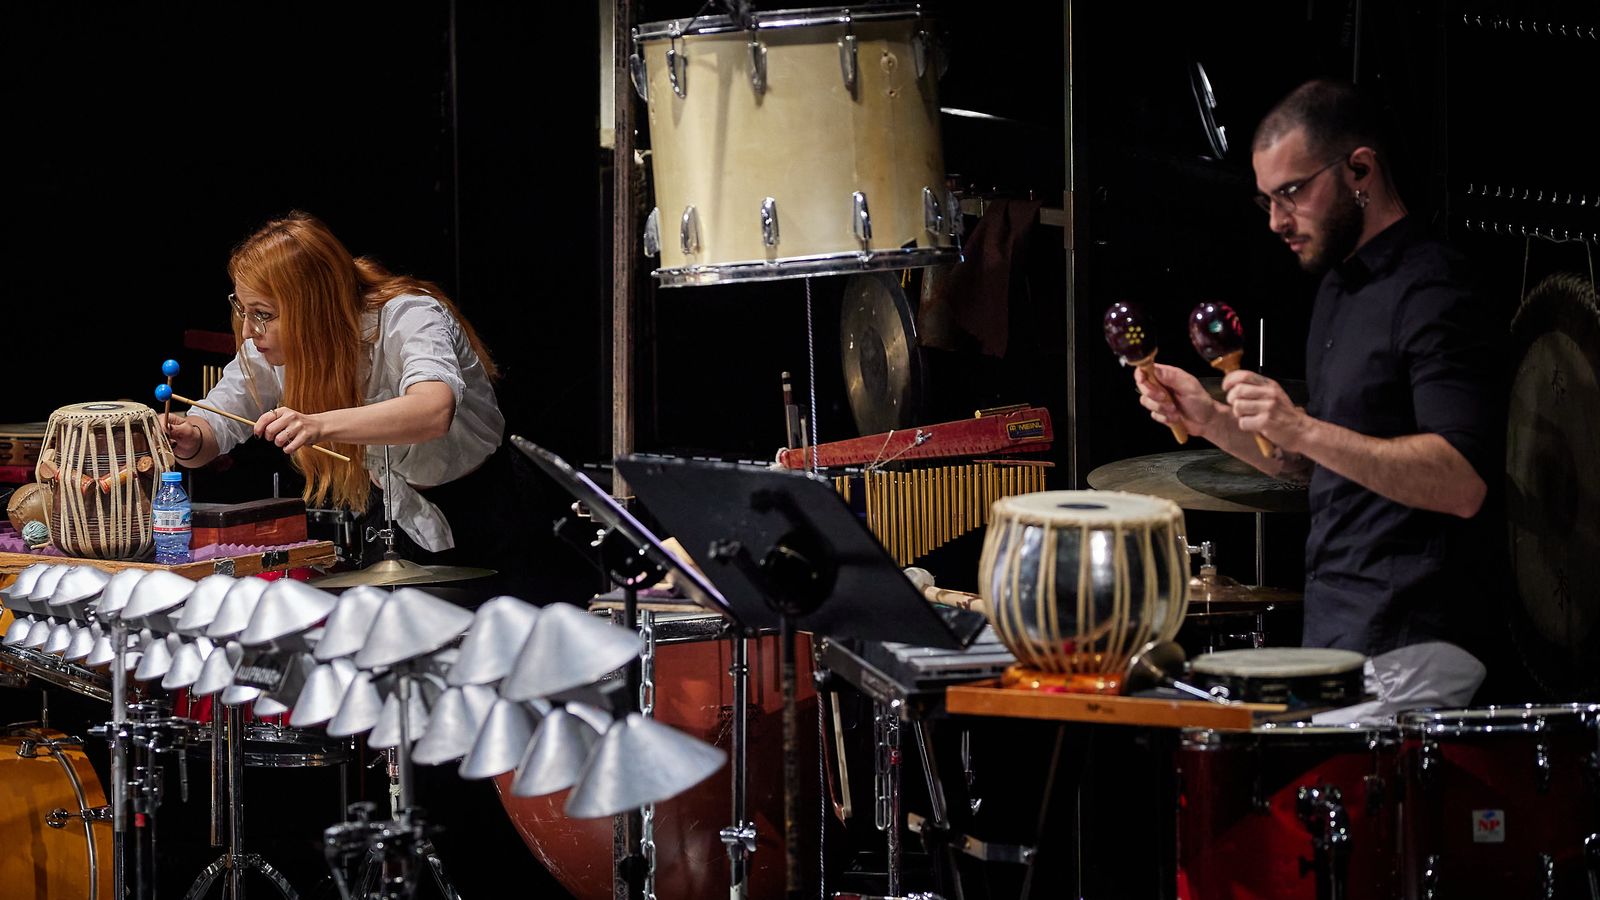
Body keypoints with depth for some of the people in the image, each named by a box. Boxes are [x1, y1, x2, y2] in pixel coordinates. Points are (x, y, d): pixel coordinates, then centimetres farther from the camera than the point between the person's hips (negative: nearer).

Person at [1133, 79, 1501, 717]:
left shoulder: (1430, 294, -14)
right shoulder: (1339, 285, 17)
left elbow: (1463, 484, -24)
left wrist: (1303, 429, -29)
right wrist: (1213, 422, 9)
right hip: (1332, 638, 9)